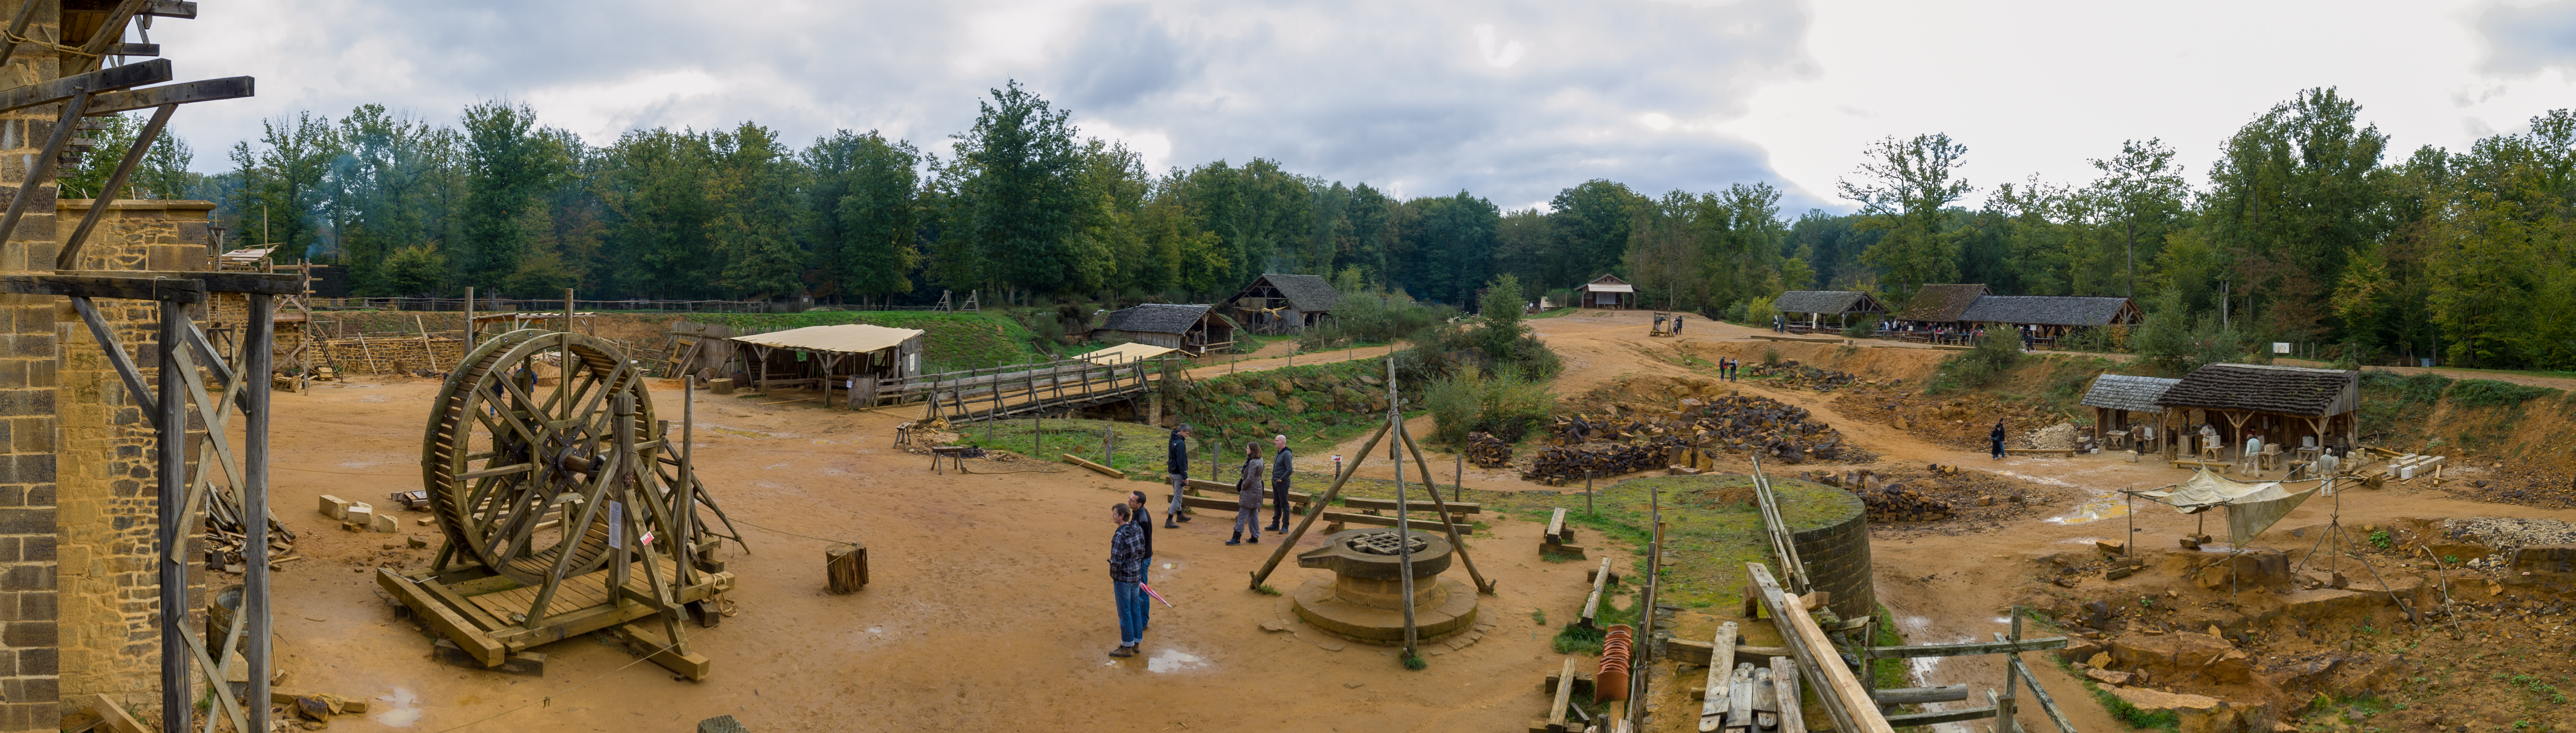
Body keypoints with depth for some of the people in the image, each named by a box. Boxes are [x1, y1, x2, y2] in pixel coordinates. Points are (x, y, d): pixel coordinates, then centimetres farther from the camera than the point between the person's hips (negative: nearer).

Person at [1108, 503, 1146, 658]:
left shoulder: (1119, 536, -24)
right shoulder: (1139, 530, 0)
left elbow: (1116, 562, -23)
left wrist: (1114, 577, -7)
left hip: (1123, 579, -8)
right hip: (1137, 576, 8)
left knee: (1125, 613, 4)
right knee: (1136, 609, 18)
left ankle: (1127, 647, 14)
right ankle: (1137, 642, 29)